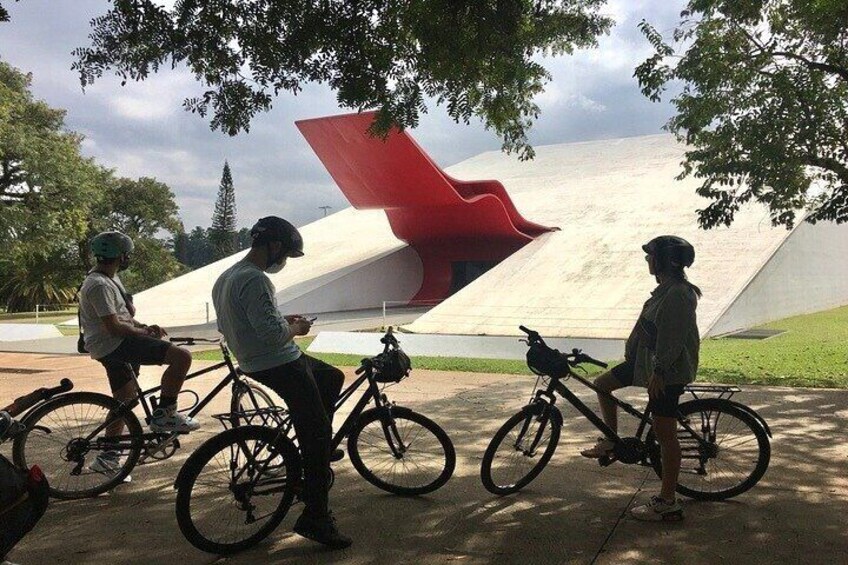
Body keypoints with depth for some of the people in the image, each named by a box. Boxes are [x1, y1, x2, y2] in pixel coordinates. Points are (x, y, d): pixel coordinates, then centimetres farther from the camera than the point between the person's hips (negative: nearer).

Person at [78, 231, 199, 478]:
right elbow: (114, 326, -23)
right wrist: (145, 332, -11)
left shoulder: (110, 278, 16)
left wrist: (144, 327, 7)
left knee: (125, 400, 21)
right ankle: (163, 415, -9)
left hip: (112, 346, 11)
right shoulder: (99, 285, -18)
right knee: (182, 356, -21)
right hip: (113, 345, -11)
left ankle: (108, 458, 31)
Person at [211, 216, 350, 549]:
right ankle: (315, 517, 0)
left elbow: (235, 323, 19)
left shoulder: (226, 278, 11)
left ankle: (317, 451, 32)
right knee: (317, 435, -5)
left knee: (333, 377, 27)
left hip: (256, 362, 11)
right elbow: (273, 334, -28)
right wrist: (296, 328, -7)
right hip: (280, 366, -11)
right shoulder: (255, 281, -22)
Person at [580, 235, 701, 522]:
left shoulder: (678, 294, -22)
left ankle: (668, 503, 5)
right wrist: (632, 350, 25)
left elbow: (673, 338, -24)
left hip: (668, 371, -11)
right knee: (602, 384, 16)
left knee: (665, 434, -4)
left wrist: (659, 372, -23)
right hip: (646, 360, 11)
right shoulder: (667, 288, 10)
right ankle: (611, 441, 30)